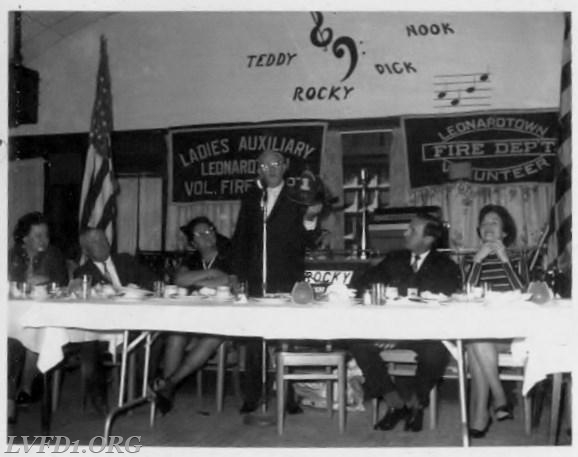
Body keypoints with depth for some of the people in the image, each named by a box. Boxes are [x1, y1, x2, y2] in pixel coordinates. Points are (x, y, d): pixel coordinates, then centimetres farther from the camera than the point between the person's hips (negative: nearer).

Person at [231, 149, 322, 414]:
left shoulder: (296, 199, 2)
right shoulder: (250, 199, 12)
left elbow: (309, 243, -2)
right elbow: (240, 238, 14)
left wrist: (309, 219, -22)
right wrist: (239, 275, 6)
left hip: (287, 283, -2)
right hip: (256, 282, 3)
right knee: (254, 341, 5)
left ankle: (289, 396, 10)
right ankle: (251, 398, 14)